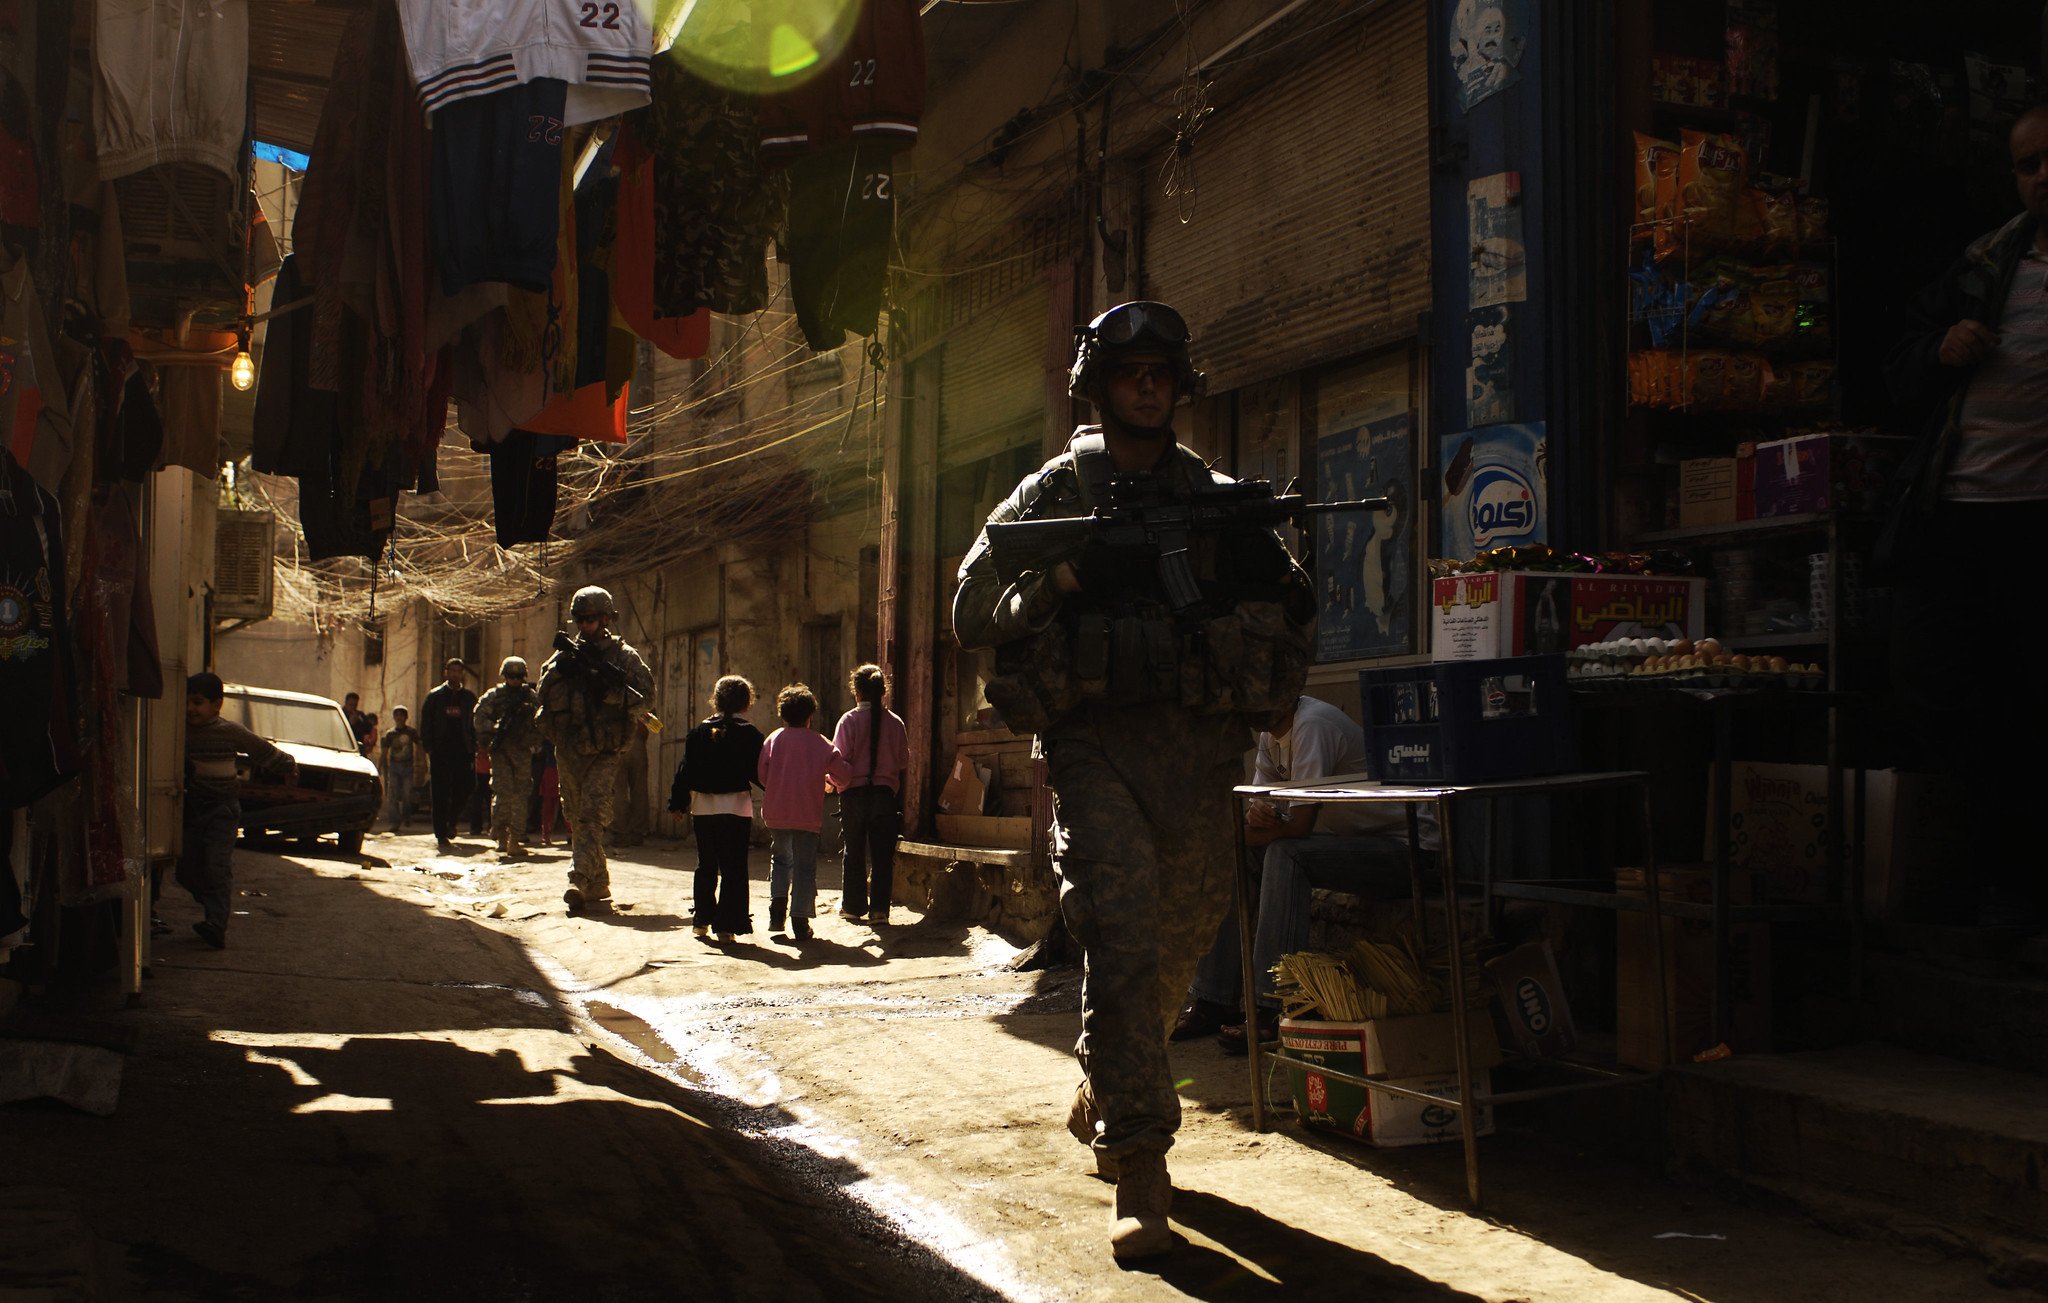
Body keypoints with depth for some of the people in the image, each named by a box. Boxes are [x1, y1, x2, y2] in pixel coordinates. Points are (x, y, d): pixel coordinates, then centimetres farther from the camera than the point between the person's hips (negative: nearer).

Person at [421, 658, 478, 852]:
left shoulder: (469, 697, 11)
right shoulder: (434, 696, 6)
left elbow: (475, 725, 11)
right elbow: (425, 725, 5)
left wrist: (473, 749, 1)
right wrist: (429, 748, -5)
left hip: (462, 751, 2)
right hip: (441, 752, -2)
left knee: (465, 787, -6)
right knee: (441, 794, -2)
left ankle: (451, 822, 20)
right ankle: (441, 835, 2)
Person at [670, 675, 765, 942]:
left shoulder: (699, 732, 3)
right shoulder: (749, 734, -7)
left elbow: (686, 770, 5)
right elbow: (759, 772, -8)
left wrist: (679, 802, 12)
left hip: (703, 807, 4)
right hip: (737, 807, -4)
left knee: (706, 865, 16)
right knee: (733, 867, 0)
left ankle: (701, 920, 22)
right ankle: (726, 925, -4)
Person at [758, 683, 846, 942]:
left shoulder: (772, 740, 1)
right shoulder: (820, 743, 0)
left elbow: (762, 776, -2)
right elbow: (842, 775, 2)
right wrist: (824, 779, 23)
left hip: (776, 813, 2)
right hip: (808, 814, -2)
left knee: (780, 858, 21)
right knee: (805, 866, 4)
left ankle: (778, 905, 5)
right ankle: (800, 921, 0)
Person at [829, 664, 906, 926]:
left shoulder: (849, 720, -7)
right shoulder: (895, 722, -1)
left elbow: (840, 759, -10)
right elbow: (904, 758, 6)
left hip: (854, 793, -1)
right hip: (885, 793, 1)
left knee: (854, 852, 11)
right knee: (883, 853, 4)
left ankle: (853, 906, 16)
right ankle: (879, 908, 0)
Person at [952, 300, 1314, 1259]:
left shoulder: (1216, 497, 14)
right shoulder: (1054, 493, 8)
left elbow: (1289, 603, 17)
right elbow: (972, 611, 3)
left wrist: (1267, 580, -6)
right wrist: (1063, 578, -15)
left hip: (1199, 747, 4)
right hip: (1097, 744, -3)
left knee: (1179, 947, 12)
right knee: (1124, 945, -14)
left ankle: (1100, 1097, 39)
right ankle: (1139, 1178, -11)